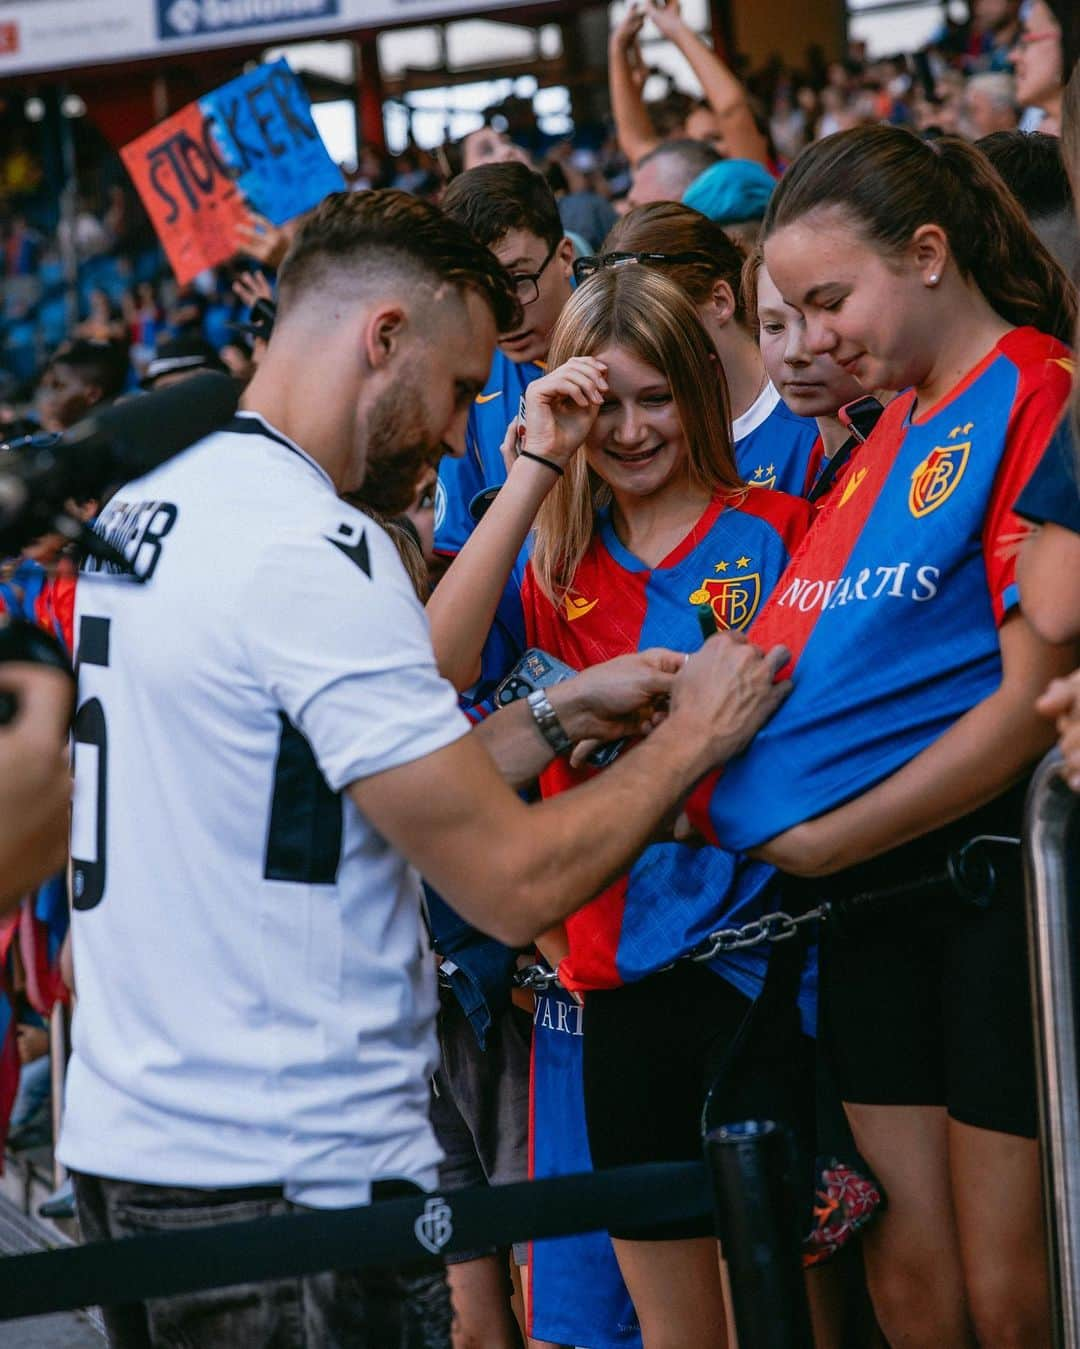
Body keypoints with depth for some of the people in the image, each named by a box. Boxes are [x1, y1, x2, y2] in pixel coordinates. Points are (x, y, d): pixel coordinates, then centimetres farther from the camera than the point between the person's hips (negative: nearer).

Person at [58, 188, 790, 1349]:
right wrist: (692, 734, -4)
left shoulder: (137, 510, 11)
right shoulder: (312, 551, -18)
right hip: (287, 1181, -9)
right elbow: (514, 884, -18)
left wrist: (556, 718, 13)